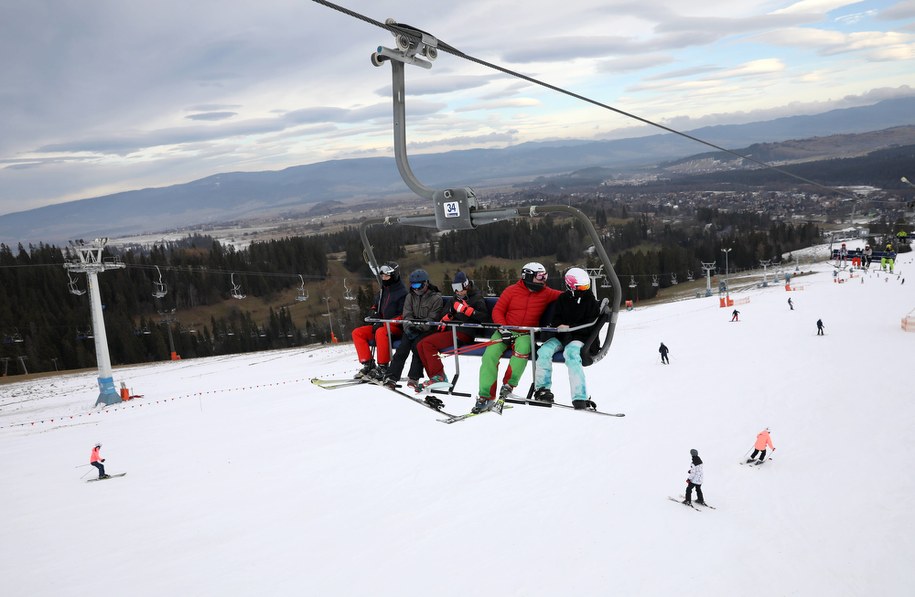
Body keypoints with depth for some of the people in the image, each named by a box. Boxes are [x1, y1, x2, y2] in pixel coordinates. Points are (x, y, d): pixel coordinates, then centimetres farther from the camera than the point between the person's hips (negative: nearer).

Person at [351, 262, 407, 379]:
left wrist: (384, 323, -21)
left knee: (381, 332, -39)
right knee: (357, 333, -8)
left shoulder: (402, 293, -9)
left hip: (395, 327, -8)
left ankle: (383, 367, -32)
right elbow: (375, 307, 28)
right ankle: (368, 364, -13)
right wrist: (375, 314, 3)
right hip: (381, 325, 8)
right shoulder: (382, 291, 15)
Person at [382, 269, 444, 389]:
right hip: (412, 329, 4)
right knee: (402, 347, -22)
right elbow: (407, 315, 7)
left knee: (417, 344, -31)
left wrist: (419, 327, -20)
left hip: (428, 330, -3)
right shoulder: (410, 296, 13)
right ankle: (391, 376, -28)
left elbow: (432, 319, -9)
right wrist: (409, 327, -13)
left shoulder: (436, 298, -3)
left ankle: (413, 378, -28)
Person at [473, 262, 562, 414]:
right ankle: (486, 397, -16)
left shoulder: (546, 293, 6)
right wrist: (503, 329, -11)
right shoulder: (511, 291, 2)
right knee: (490, 354, -22)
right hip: (506, 331, 0)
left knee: (522, 346, -36)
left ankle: (509, 384, -21)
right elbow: (497, 310, 1)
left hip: (526, 334, 0)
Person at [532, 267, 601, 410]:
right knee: (544, 351, -24)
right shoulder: (563, 299, 10)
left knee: (571, 354, -34)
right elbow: (555, 319, 13)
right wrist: (559, 326, -12)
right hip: (560, 335, 4)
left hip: (579, 337, -4)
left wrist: (570, 327, -16)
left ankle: (580, 398, -40)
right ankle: (542, 388, -11)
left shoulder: (590, 301, 2)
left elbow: (590, 325, -6)